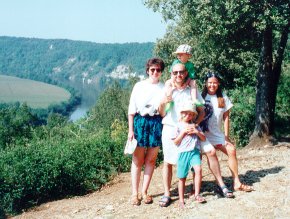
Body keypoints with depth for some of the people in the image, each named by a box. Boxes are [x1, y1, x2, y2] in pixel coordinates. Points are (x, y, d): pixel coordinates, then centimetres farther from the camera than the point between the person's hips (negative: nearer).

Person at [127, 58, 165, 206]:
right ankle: (134, 193, 8)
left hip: (156, 124, 2)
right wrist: (130, 130, -3)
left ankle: (144, 191, 17)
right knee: (137, 160, 2)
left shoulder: (164, 88, 5)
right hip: (140, 122, -1)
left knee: (151, 160, 7)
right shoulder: (139, 86, 2)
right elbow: (131, 110, 2)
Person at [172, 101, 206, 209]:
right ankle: (181, 200, 14)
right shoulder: (178, 126, 5)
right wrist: (183, 132, -10)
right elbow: (175, 142, -1)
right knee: (182, 177, 3)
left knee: (198, 169, -23)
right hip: (183, 152, -2)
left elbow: (204, 138, 13)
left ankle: (197, 194, -13)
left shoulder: (195, 125, 15)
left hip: (195, 151, 2)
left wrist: (197, 132, -4)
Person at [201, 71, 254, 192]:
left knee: (232, 150, -3)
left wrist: (226, 136, 0)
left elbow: (226, 117, 4)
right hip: (203, 134, -3)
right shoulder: (201, 96, -4)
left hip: (217, 134, 4)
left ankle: (236, 183, 8)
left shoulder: (223, 97, 4)